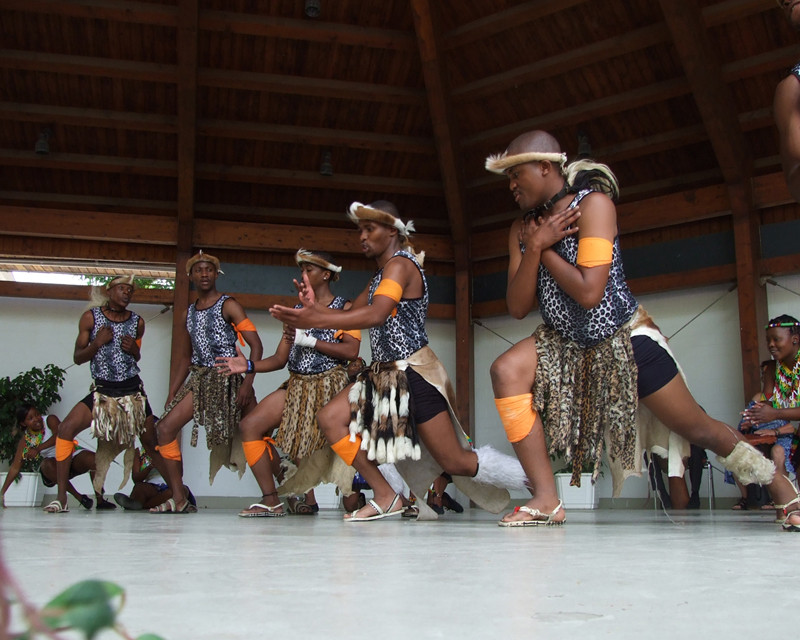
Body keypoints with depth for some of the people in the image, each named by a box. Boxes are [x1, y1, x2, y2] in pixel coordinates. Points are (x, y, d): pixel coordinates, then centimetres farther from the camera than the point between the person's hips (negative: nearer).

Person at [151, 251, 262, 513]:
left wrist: (247, 383, -21)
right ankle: (179, 499, 1)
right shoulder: (189, 312, 16)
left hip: (229, 379, -6)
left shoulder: (228, 306, -4)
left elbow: (256, 345, -10)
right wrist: (171, 396, 16)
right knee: (165, 427, -5)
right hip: (200, 379, 6)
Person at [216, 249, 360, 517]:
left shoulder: (343, 307, 2)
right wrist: (248, 365, -2)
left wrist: (309, 340, -16)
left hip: (329, 387, -6)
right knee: (249, 425, -7)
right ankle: (271, 500, -6)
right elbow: (280, 359, 14)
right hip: (296, 386, 6)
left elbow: (352, 350, -14)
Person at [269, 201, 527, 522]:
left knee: (457, 462, -6)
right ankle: (386, 496, 0)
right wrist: (315, 307, -7)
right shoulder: (381, 273, 17)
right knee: (331, 418, -4)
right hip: (386, 374, 9)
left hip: (415, 374, -9)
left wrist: (314, 321, -37)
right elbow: (351, 314, 12)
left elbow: (375, 315, -30)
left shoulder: (400, 264, -14)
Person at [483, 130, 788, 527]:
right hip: (566, 344, 5)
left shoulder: (593, 203, -18)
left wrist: (542, 249, -16)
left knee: (699, 430, 1)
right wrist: (534, 246, -17)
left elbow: (589, 292, -27)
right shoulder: (523, 229, 0)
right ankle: (547, 500, -18)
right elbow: (517, 308, -7)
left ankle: (786, 493, 26)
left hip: (623, 340, -5)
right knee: (506, 371, -21)